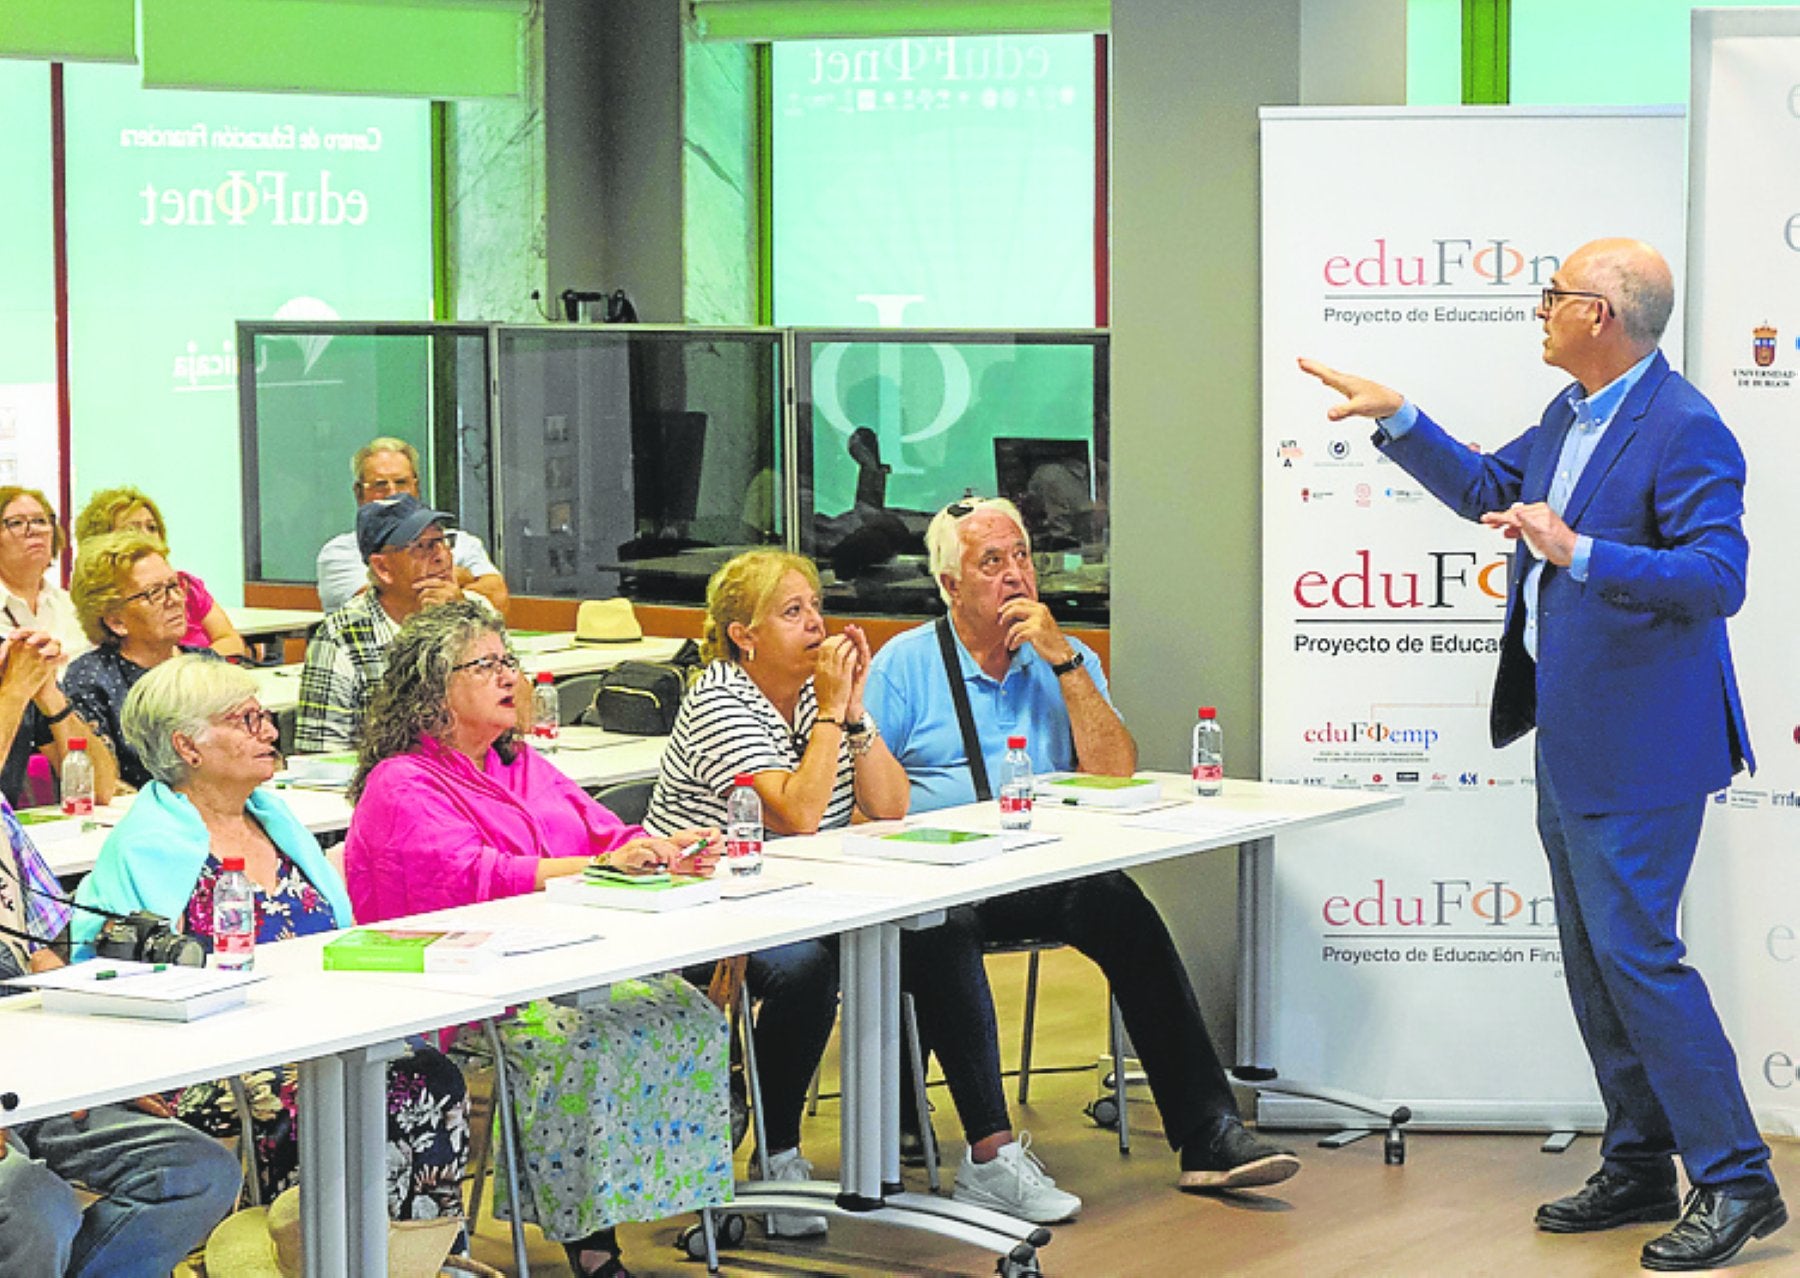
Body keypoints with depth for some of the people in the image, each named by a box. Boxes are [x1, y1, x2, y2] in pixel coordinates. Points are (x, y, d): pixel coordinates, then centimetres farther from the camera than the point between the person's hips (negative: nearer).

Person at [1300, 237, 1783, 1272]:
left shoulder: (1684, 430, -18)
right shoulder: (1571, 415, 11)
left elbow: (1719, 576, -26)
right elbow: (1488, 489, 27)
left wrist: (1580, 551, -34)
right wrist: (1395, 418, 20)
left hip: (1642, 745, -10)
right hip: (1572, 741, 10)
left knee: (1635, 952, -10)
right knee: (1596, 959, 14)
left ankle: (1737, 1181, -2)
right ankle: (1640, 1170, 23)